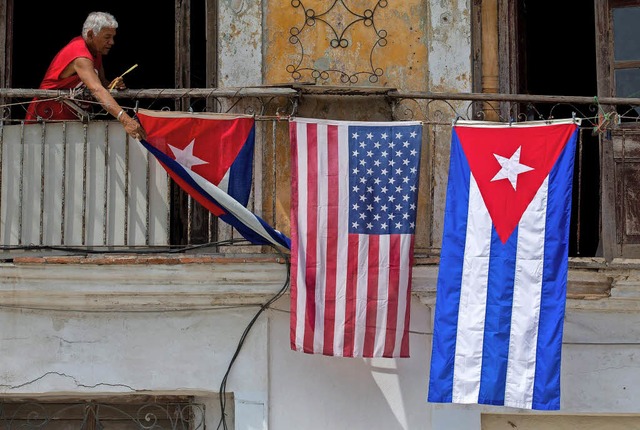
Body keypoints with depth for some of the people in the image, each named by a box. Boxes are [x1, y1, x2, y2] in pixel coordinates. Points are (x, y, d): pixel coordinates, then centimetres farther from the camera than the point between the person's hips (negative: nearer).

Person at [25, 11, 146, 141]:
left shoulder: (96, 50, 6)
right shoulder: (80, 57, -25)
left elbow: (101, 83, 13)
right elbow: (97, 91, -39)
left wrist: (111, 85, -13)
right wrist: (125, 119, -51)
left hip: (71, 119, 8)